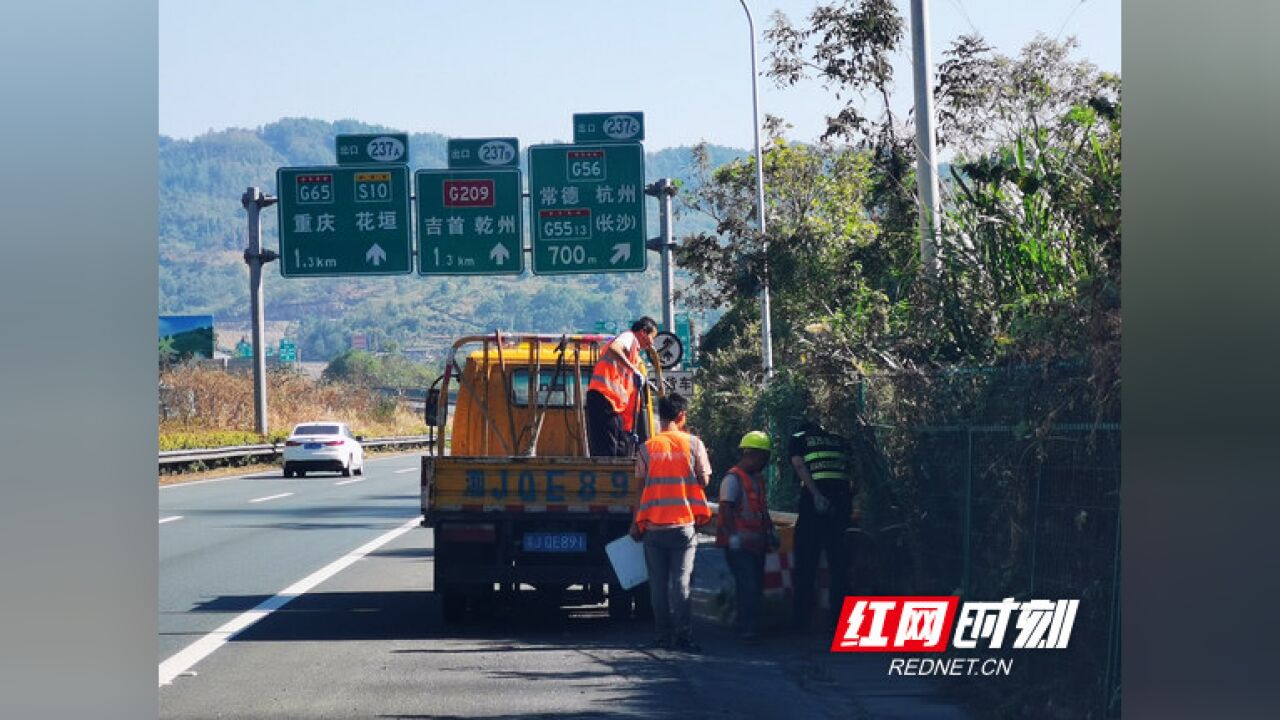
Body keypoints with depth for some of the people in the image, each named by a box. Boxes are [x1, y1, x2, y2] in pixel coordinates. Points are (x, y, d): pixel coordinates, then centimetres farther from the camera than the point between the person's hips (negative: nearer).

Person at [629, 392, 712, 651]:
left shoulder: (648, 447, 2)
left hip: (653, 525, 1)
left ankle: (662, 635, 11)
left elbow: (641, 486, 4)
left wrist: (636, 523, 11)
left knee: (658, 583, 8)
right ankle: (683, 635, -10)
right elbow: (704, 480, 0)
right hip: (683, 523, -1)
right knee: (680, 581, -2)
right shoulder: (693, 444, -2)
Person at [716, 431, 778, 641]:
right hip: (739, 544, -9)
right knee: (748, 585, -14)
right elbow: (726, 509, -16)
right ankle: (748, 627, -13)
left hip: (756, 543, 9)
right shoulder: (733, 478, -10)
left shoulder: (757, 478, 19)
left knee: (756, 586, 9)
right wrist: (732, 535, -24)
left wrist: (770, 531, 22)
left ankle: (744, 623, 18)